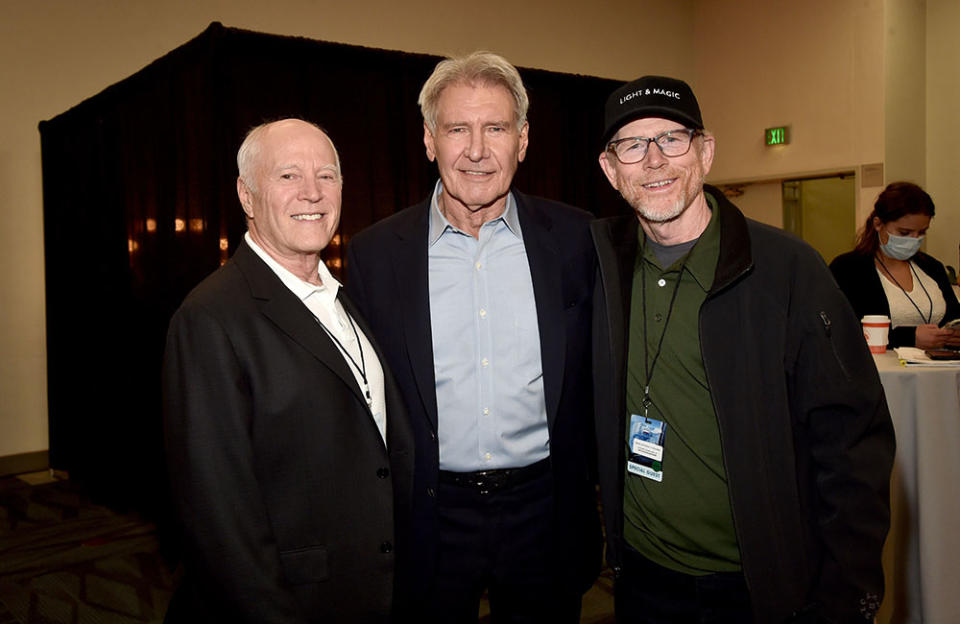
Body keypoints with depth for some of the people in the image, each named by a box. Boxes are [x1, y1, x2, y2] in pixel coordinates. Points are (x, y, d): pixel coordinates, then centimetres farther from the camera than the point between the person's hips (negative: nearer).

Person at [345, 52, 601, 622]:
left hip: (545, 512, 1)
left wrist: (593, 489, 2)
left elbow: (602, 372, 3)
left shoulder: (575, 239, -4)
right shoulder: (375, 254, -5)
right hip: (431, 517, 0)